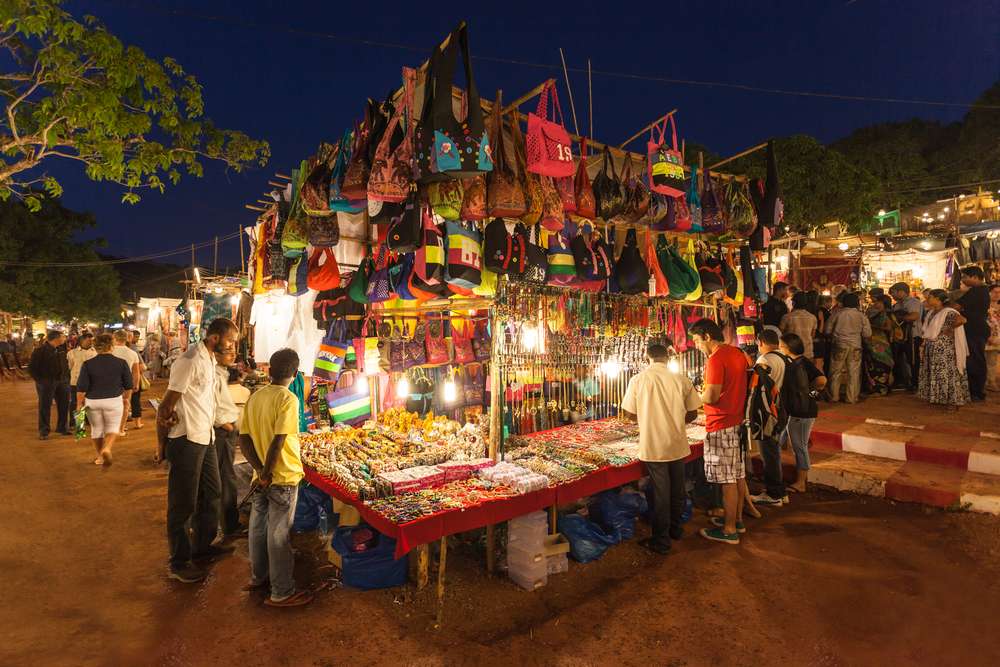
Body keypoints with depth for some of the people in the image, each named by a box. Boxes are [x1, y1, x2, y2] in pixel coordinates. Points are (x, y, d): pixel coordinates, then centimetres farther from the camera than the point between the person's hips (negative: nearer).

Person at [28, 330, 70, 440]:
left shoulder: (62, 349, 9)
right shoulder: (40, 350, -9)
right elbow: (31, 367, -8)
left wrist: (66, 377, 8)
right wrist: (39, 380, -14)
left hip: (62, 381, 6)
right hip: (46, 382, -6)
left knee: (64, 405, 10)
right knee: (45, 406, 0)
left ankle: (62, 428, 23)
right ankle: (44, 431, 9)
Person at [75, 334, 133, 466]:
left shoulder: (88, 364, -6)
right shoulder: (121, 362, -6)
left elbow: (81, 388, -6)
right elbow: (128, 385, 2)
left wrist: (80, 403, 5)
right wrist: (126, 398, 17)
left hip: (92, 401, 1)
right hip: (114, 400, -1)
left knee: (96, 428, 16)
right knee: (113, 427, 11)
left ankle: (100, 456, 26)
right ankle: (107, 448, -16)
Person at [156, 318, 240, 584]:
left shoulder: (210, 359, 9)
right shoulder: (190, 361, -20)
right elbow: (167, 405, -18)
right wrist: (161, 444, -13)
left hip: (205, 438, 9)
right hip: (187, 441, -9)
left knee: (211, 493, 20)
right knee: (183, 503, 3)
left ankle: (203, 547, 36)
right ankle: (179, 563, 18)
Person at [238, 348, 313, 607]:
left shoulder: (255, 397, 3)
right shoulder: (288, 399, -18)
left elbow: (244, 439, 0)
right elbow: (278, 441, -25)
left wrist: (260, 469, -7)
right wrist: (267, 472, -13)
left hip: (261, 477, 7)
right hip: (283, 477, -7)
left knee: (258, 527, 20)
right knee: (279, 535, 3)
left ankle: (258, 578, 38)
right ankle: (282, 593, 15)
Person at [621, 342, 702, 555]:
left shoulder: (638, 380, -9)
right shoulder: (681, 379, -5)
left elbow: (630, 413, -4)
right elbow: (692, 414, 1)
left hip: (653, 446, -2)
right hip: (678, 444, 3)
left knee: (659, 493, 8)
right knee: (677, 489, 20)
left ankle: (661, 541, 17)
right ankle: (676, 529, 38)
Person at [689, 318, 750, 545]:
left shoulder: (715, 359, -19)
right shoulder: (738, 353, 10)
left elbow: (712, 397, -24)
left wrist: (696, 395, -4)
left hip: (721, 426, -9)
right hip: (738, 422, 9)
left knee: (727, 479, -1)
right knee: (738, 475, 17)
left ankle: (729, 530, 9)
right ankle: (737, 519, 31)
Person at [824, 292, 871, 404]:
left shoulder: (837, 313, -5)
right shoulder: (861, 316, -2)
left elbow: (828, 330, 0)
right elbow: (867, 334, -1)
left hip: (839, 345, 0)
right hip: (855, 346, 1)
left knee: (836, 372, 8)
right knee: (853, 373, 7)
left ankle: (834, 396, 13)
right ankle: (851, 397, 9)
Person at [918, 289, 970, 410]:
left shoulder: (948, 312, -16)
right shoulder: (931, 312, 11)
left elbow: (962, 319, -33)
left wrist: (949, 328, -19)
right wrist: (925, 341, 10)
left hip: (945, 349, -9)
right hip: (932, 348, 9)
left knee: (947, 373, -4)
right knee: (934, 373, 12)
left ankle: (952, 400, 2)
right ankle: (937, 397, 20)